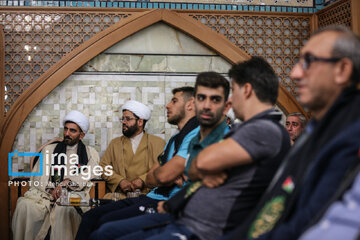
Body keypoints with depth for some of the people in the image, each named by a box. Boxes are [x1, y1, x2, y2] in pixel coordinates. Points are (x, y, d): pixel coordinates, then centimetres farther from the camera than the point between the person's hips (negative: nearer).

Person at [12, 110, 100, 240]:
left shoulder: (90, 154, 18)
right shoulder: (49, 150, 22)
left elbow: (87, 177, 1)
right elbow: (37, 177, 11)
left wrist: (67, 182, -15)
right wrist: (51, 190, -9)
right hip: (46, 194, 2)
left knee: (64, 210, -39)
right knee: (24, 205, -30)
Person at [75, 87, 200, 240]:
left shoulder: (196, 135, -10)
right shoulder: (174, 139, 24)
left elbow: (163, 175, -18)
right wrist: (172, 178, -3)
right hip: (150, 198, 10)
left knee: (106, 222, -24)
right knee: (90, 217, -2)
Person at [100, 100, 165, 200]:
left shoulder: (157, 143, 12)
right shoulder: (115, 143, 21)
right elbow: (103, 166, 11)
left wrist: (143, 180, -13)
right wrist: (120, 180, -6)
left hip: (147, 194, -2)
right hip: (119, 194, 2)